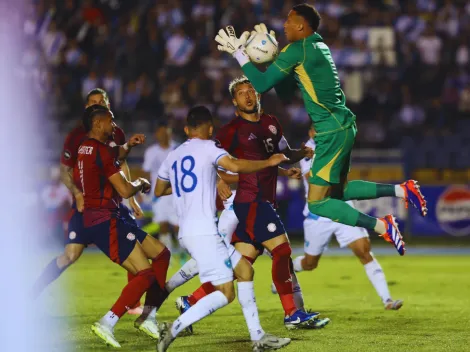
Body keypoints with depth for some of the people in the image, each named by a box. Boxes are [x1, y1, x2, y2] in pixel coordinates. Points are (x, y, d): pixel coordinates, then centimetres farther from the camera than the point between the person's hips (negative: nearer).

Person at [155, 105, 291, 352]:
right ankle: (174, 329, -15)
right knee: (225, 293, -6)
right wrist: (268, 162, -7)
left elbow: (158, 191, 30)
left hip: (187, 232, 9)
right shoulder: (207, 148, -4)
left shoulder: (172, 157, 17)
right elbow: (235, 166, -21)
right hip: (203, 232, -9)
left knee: (244, 269, 15)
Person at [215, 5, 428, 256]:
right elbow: (285, 92, 21)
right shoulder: (318, 47, 15)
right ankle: (401, 190, 14)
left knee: (317, 203, -4)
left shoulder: (297, 50, -14)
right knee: (338, 192, 22)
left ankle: (381, 226, -10)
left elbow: (261, 84, -13)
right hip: (341, 128, 10)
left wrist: (238, 53, -4)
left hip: (332, 132, -10)